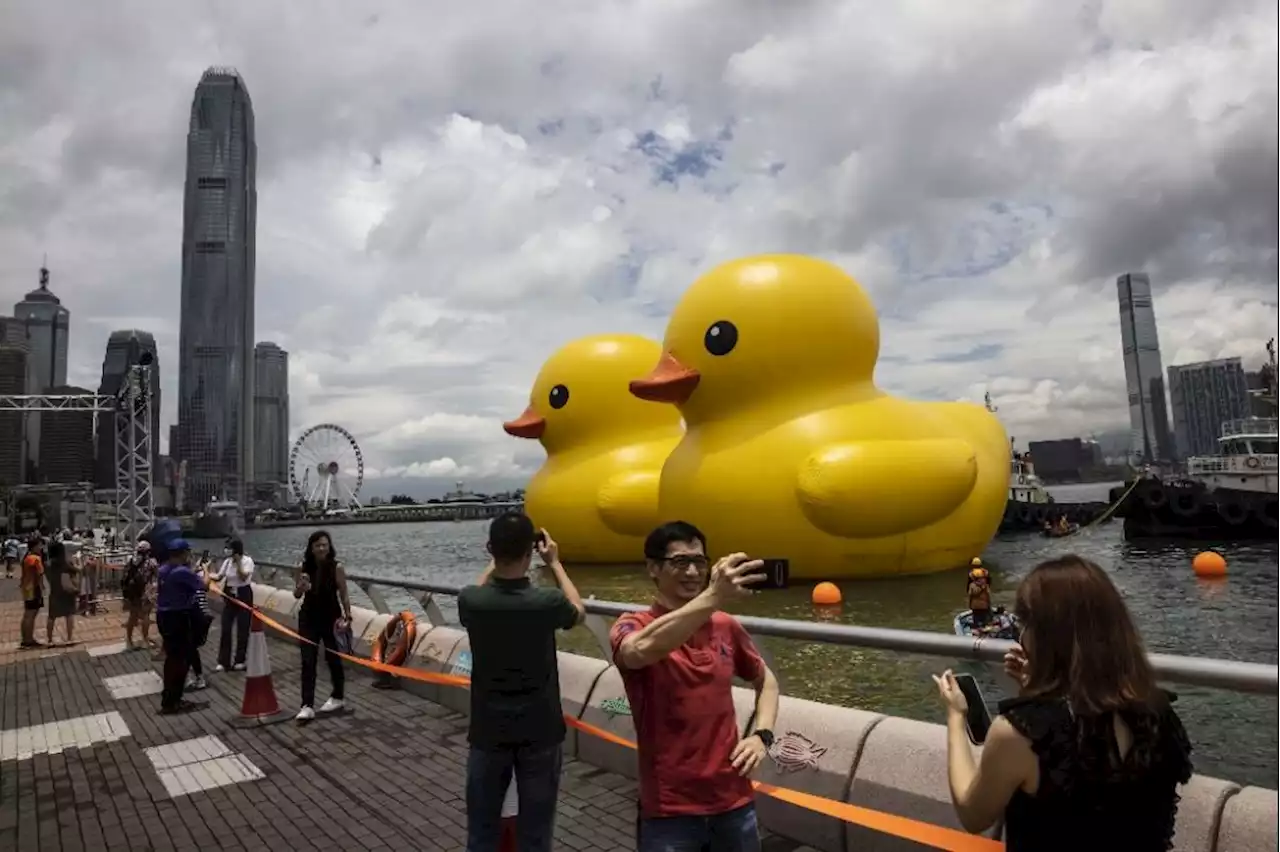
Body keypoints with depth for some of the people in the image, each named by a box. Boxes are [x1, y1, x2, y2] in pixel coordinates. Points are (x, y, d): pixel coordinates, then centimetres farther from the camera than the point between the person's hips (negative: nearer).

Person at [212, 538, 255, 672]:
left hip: (244, 595, -4)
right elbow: (219, 577, 2)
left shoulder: (247, 561, -11)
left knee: (242, 629, 4)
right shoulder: (227, 561, 3)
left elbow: (243, 577, -23)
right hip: (230, 596, 4)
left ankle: (239, 661, 15)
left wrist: (238, 561, -22)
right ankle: (223, 662, 10)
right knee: (226, 629, 3)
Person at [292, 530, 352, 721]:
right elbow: (296, 595, 3)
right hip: (308, 619, 2)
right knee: (308, 662, -2)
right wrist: (301, 587, -19)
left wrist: (347, 616, -14)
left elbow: (343, 595, -8)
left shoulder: (337, 567, -13)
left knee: (333, 659, 11)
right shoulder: (301, 568, -6)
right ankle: (307, 706, 0)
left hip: (331, 618, -2)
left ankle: (337, 698, 29)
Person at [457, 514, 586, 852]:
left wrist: (497, 560, 14)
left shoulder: (470, 601, -14)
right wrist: (554, 562, 10)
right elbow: (578, 610, 6)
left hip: (488, 732, 2)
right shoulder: (547, 602, -19)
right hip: (540, 732, -1)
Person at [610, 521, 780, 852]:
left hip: (734, 801, 4)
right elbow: (640, 651, -36)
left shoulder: (726, 626, 1)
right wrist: (714, 597, -45)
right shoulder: (632, 626, -11)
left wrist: (761, 735, 0)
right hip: (669, 809, -4)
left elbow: (766, 680, 17)